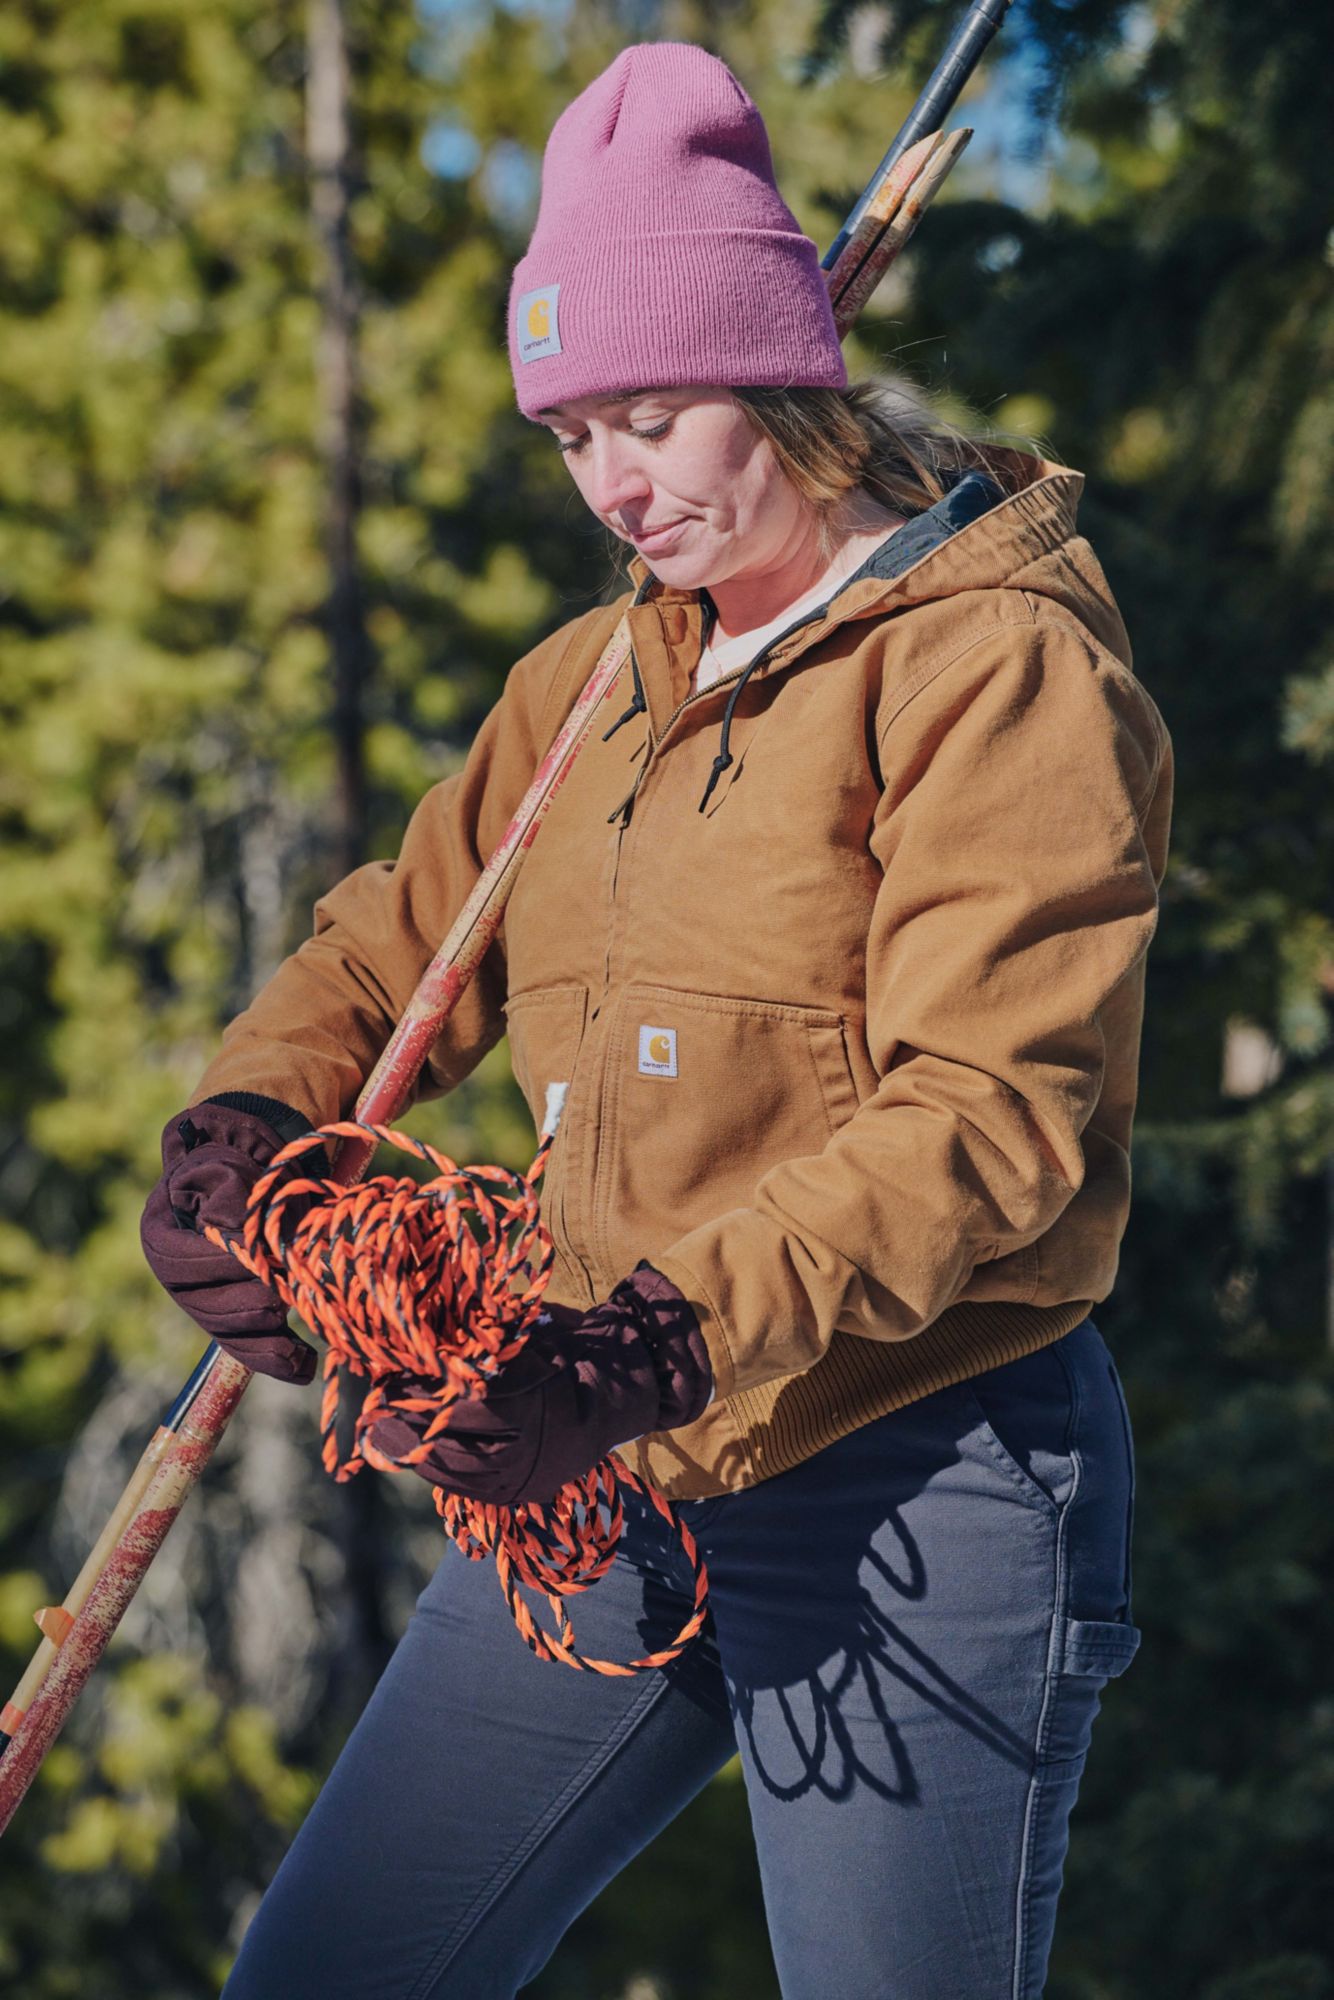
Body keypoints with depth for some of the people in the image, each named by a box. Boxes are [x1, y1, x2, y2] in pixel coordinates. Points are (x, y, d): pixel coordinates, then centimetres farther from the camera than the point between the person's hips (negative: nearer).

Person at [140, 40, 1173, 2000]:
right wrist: (243, 1135, -5)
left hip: (922, 1475, -7)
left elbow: (992, 1117, -20)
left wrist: (663, 1344, -31)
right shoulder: (594, 680, 15)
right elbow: (391, 947, 18)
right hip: (612, 1479, 7)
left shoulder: (998, 664, -10)